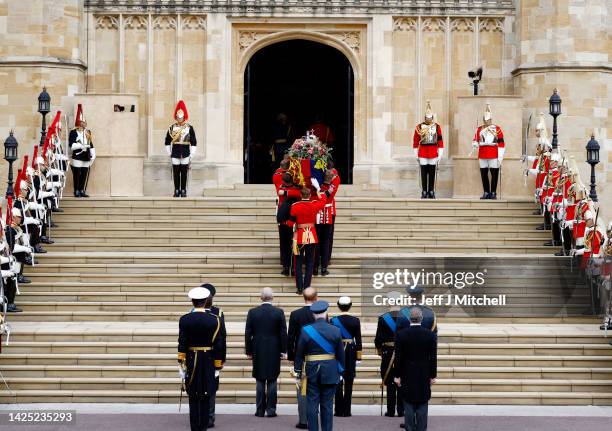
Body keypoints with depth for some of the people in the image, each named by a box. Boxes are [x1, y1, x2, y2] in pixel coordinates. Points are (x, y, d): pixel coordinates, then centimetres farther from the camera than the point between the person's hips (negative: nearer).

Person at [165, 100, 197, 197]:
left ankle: (183, 191, 10)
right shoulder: (172, 128, 3)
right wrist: (169, 153, 4)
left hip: (185, 154, -1)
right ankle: (177, 190, 11)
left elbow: (194, 142, 1)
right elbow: (167, 142, 8)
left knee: (184, 173, 3)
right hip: (175, 154, 1)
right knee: (176, 173, 3)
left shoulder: (189, 128, 0)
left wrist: (191, 155, -2)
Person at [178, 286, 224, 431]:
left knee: (193, 398, 6)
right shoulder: (214, 320, -5)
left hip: (191, 361, 0)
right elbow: (218, 345, -4)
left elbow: (182, 343, -7)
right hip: (208, 363, 0)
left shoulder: (184, 320, -5)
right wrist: (218, 366, 3)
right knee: (206, 397, 6)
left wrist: (181, 364, -4)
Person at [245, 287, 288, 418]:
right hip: (274, 352, -1)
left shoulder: (252, 312, -3)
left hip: (258, 353, 1)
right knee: (272, 381, 5)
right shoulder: (279, 312, -6)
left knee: (260, 382, 7)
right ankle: (271, 410, 4)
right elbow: (283, 333, -4)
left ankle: (260, 410, 7)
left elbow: (248, 334, -1)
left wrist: (248, 351, 6)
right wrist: (283, 351, 3)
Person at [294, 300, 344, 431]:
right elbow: (341, 354, 2)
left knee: (312, 405, 3)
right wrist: (341, 373, 12)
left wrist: (298, 374, 6)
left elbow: (299, 354, -2)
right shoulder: (335, 331, -3)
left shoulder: (306, 330, -6)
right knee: (327, 405, 6)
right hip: (330, 373, 1)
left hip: (311, 371, -1)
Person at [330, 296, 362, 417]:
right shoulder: (355, 321, -2)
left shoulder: (334, 320, -5)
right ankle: (347, 411, 5)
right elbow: (358, 340, -1)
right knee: (349, 382, 5)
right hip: (351, 352, 1)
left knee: (338, 382, 5)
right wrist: (358, 357, 4)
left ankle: (339, 410, 4)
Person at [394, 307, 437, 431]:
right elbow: (433, 358, -4)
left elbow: (398, 357, -7)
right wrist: (433, 376, 5)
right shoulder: (430, 335, -6)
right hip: (424, 377, 1)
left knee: (408, 406, 5)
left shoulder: (401, 334, -8)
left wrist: (397, 375, 1)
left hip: (407, 376, -1)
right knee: (422, 406, 5)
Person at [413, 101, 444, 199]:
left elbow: (440, 141, 3)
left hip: (433, 153, 1)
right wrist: (416, 154, 2)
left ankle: (431, 192, 9)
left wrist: (440, 154, -1)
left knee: (432, 173, 4)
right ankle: (424, 192, 4)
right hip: (423, 153, -1)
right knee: (424, 173, 0)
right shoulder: (419, 127, 2)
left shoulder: (437, 127, 4)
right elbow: (415, 141, 4)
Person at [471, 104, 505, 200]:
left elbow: (501, 144, -1)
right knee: (483, 174, 5)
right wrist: (475, 144, -12)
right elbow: (476, 140, 14)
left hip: (494, 156, -3)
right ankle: (486, 192, 13)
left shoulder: (497, 129, 0)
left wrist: (500, 158, -7)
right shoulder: (479, 129, 10)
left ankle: (493, 192, 5)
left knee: (494, 174, -1)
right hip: (482, 155, 3)